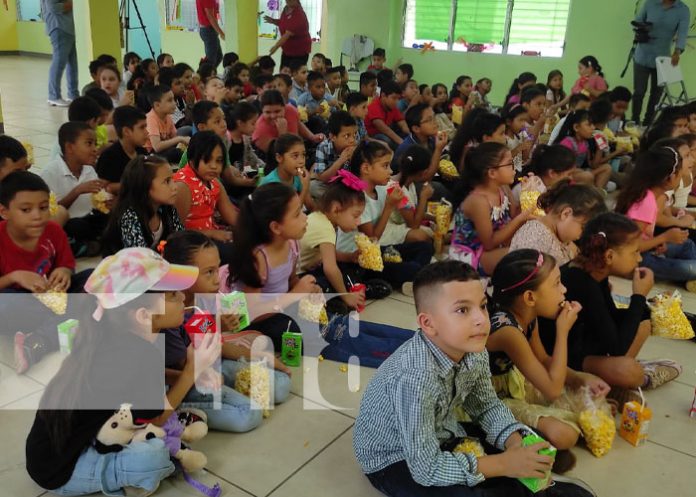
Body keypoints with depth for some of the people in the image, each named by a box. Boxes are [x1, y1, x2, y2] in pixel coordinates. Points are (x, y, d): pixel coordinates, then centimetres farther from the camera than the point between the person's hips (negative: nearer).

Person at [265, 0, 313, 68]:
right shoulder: (286, 9, 0)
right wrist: (273, 21, -1)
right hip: (287, 50, 8)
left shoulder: (299, 15, -25)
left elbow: (288, 34, -34)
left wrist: (276, 47, -43)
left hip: (300, 51, -8)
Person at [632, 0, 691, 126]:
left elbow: (683, 33, -16)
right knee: (639, 91, 0)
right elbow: (638, 21, 8)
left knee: (656, 93, 7)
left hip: (662, 58, 1)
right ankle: (634, 122, 14)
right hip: (642, 56, -1)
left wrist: (677, 52, -34)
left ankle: (648, 123, 21)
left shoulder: (683, 10, -5)